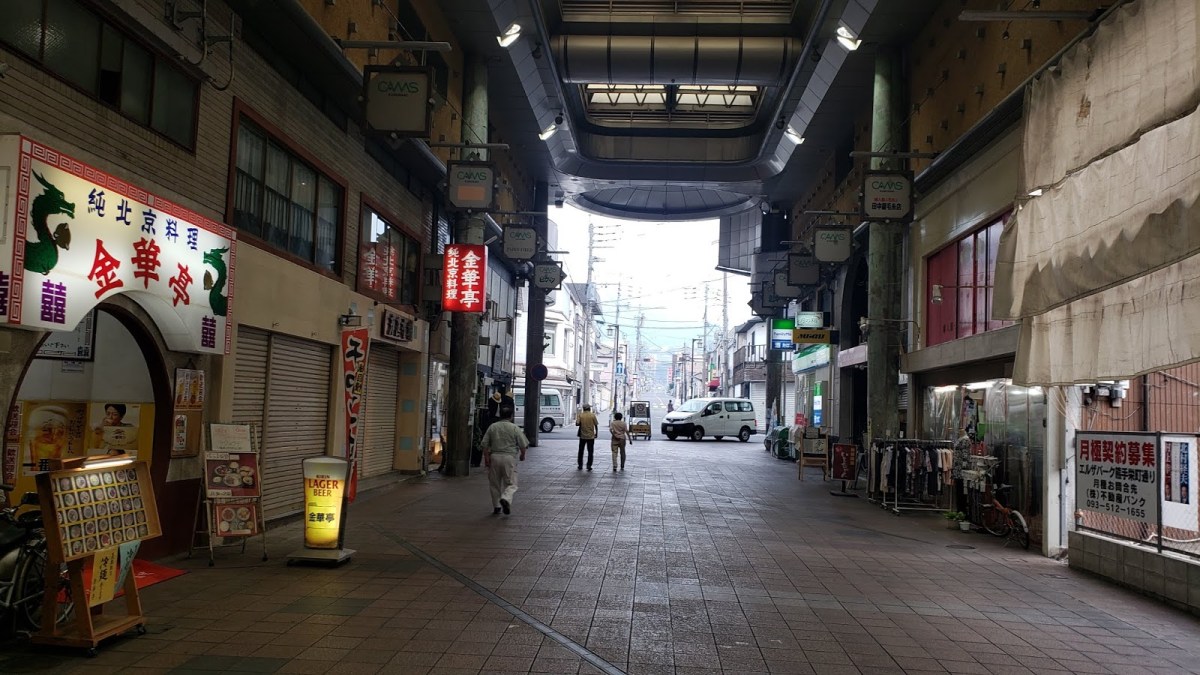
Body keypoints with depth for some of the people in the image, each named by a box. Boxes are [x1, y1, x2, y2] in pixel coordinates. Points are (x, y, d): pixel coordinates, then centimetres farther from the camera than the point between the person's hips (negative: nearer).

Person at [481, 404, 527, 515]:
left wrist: (486, 457, 4)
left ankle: (496, 506, 19)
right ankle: (506, 499, -24)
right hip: (509, 457, -3)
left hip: (494, 457, 3)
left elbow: (485, 444, 2)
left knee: (495, 483, 14)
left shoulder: (492, 427, 5)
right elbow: (523, 445, -2)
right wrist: (522, 455, 15)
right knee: (511, 483, 2)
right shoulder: (515, 428, -3)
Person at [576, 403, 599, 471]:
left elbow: (577, 424, -12)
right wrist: (596, 433, 10)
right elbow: (596, 425, -3)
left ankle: (580, 466, 14)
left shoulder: (580, 415, -4)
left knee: (581, 451, 12)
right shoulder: (592, 415, -6)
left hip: (582, 436, 1)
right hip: (591, 436, -1)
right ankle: (589, 466, 4)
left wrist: (581, 424, 9)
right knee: (590, 452, 6)